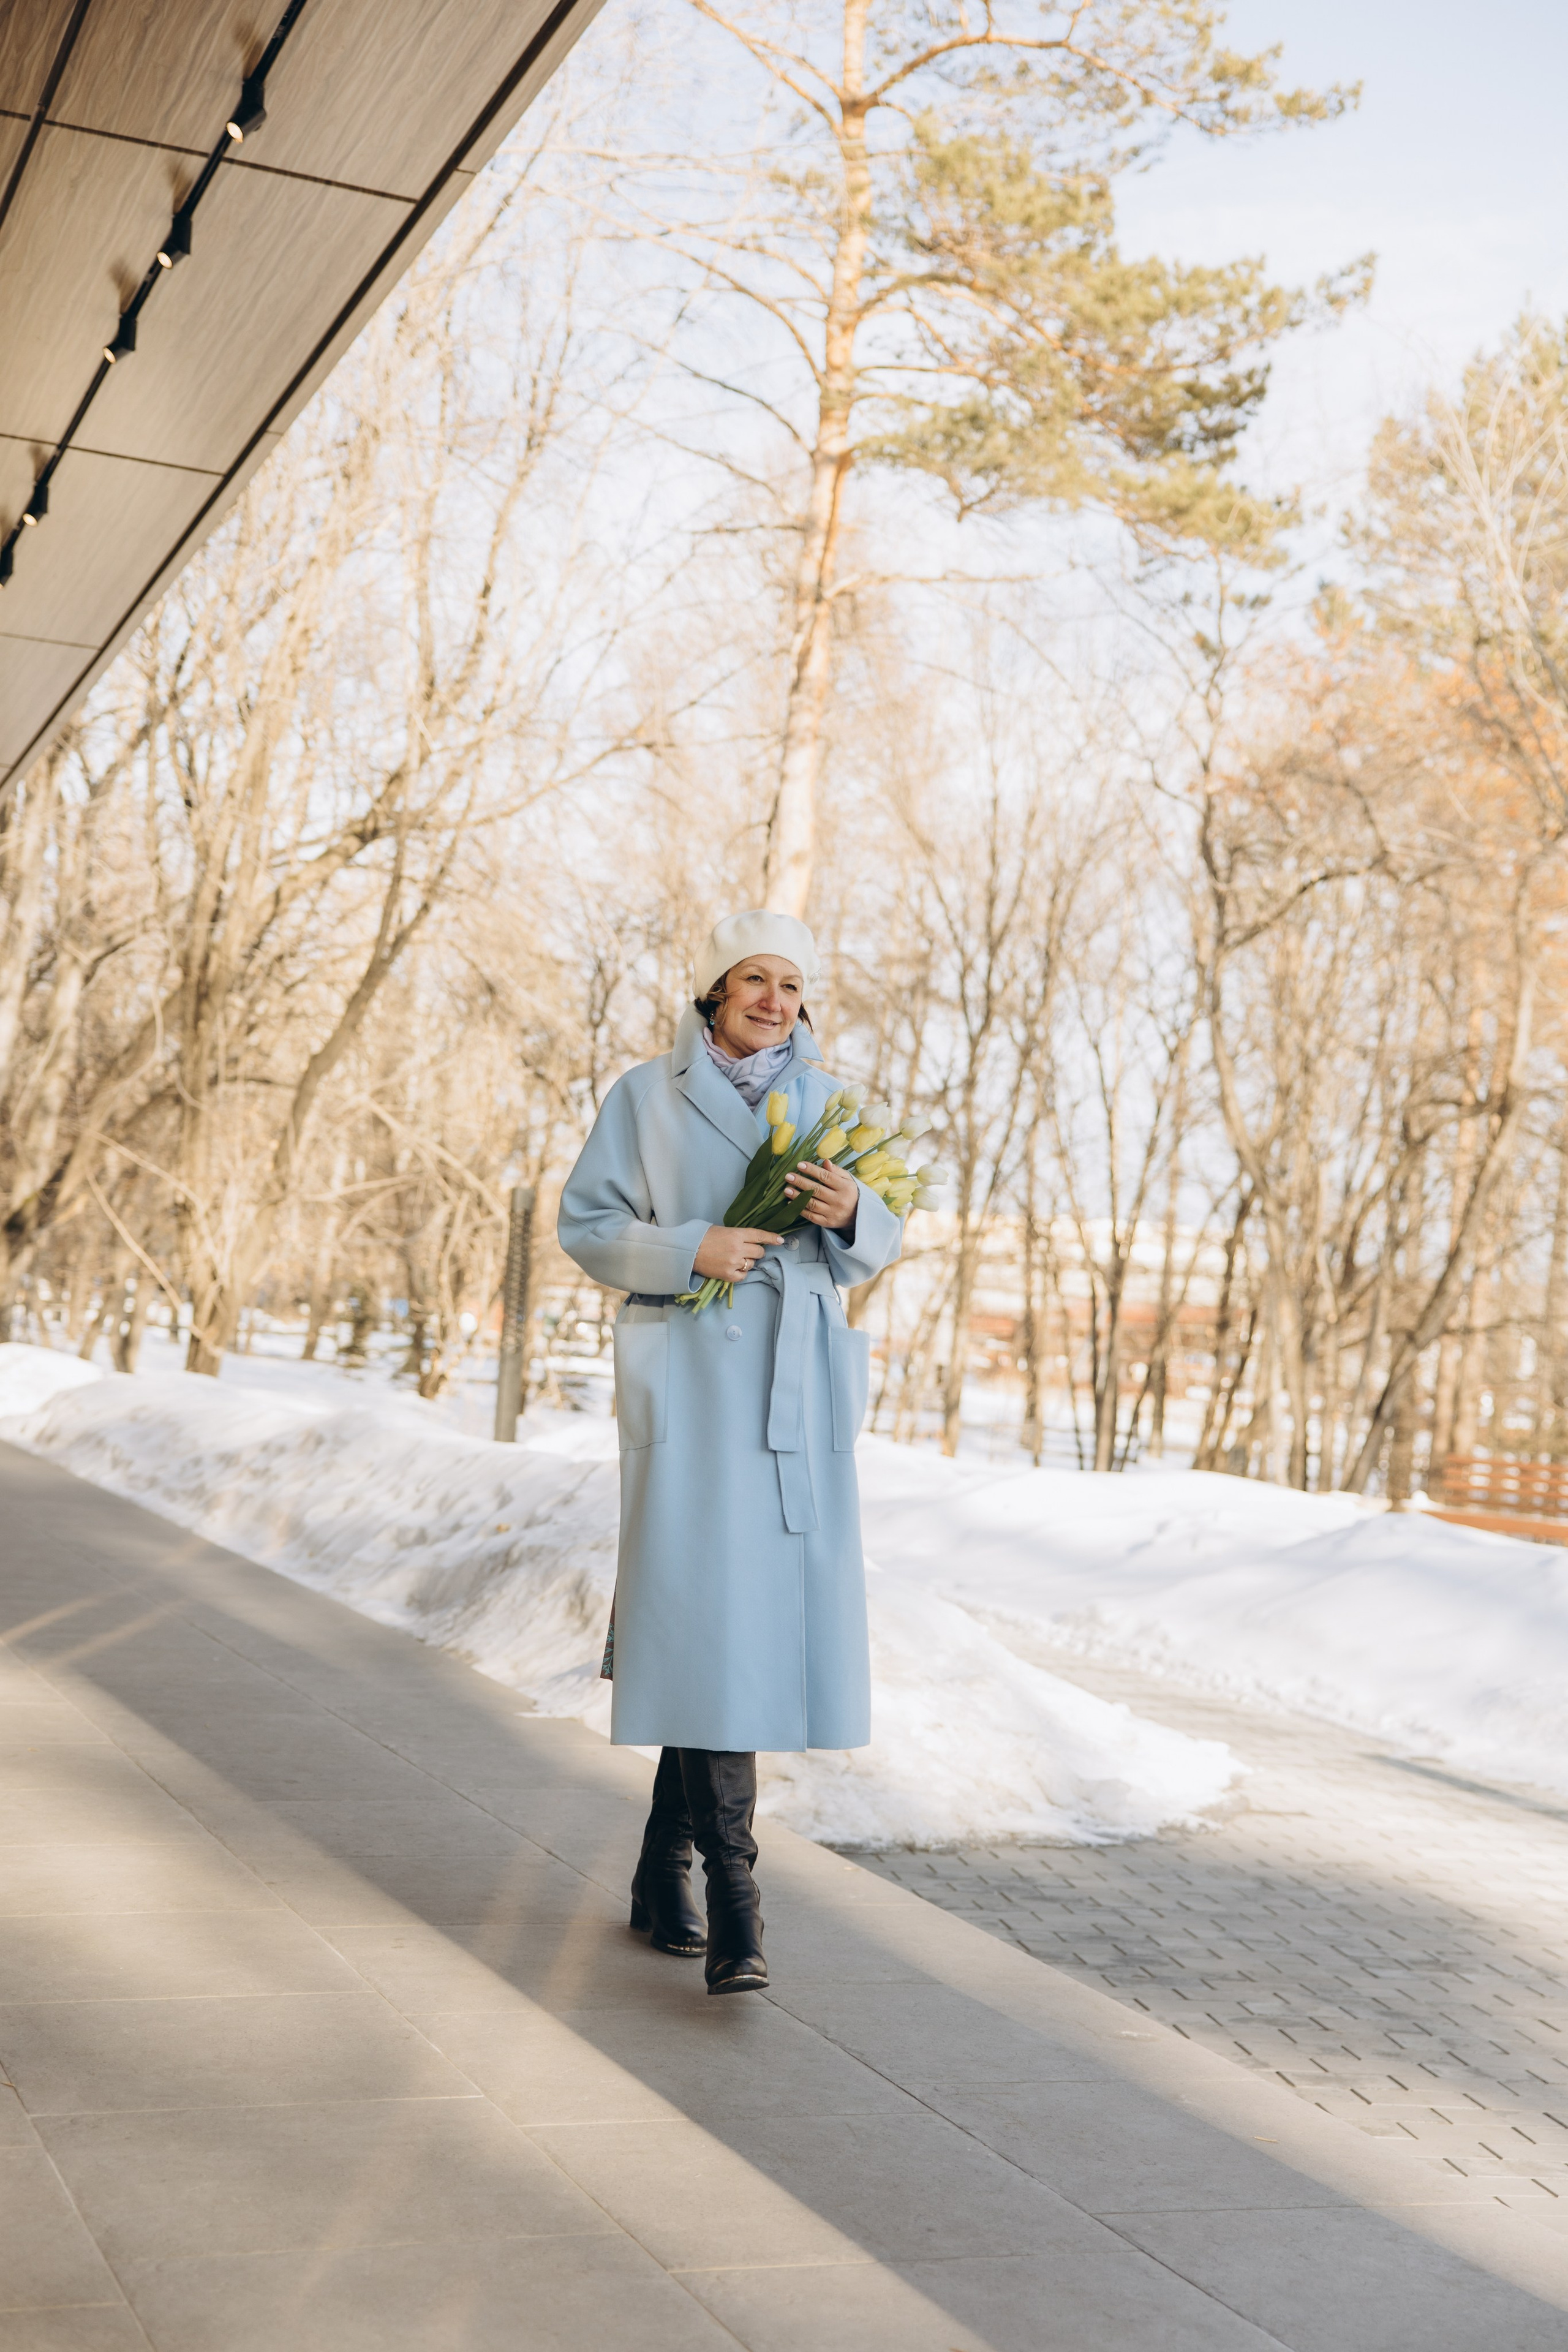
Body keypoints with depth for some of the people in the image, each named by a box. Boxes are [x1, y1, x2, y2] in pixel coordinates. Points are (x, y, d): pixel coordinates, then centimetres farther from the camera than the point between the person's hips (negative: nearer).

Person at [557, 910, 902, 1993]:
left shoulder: (828, 1099, 13)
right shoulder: (648, 1097, 3)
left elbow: (874, 1250, 13)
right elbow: (585, 1224, 1)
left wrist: (852, 1212, -10)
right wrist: (686, 1249, -15)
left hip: (798, 1384, 4)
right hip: (690, 1380, -4)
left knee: (773, 1614, 6)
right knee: (709, 1616, -12)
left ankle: (665, 1867, 23)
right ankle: (733, 1899, -12)